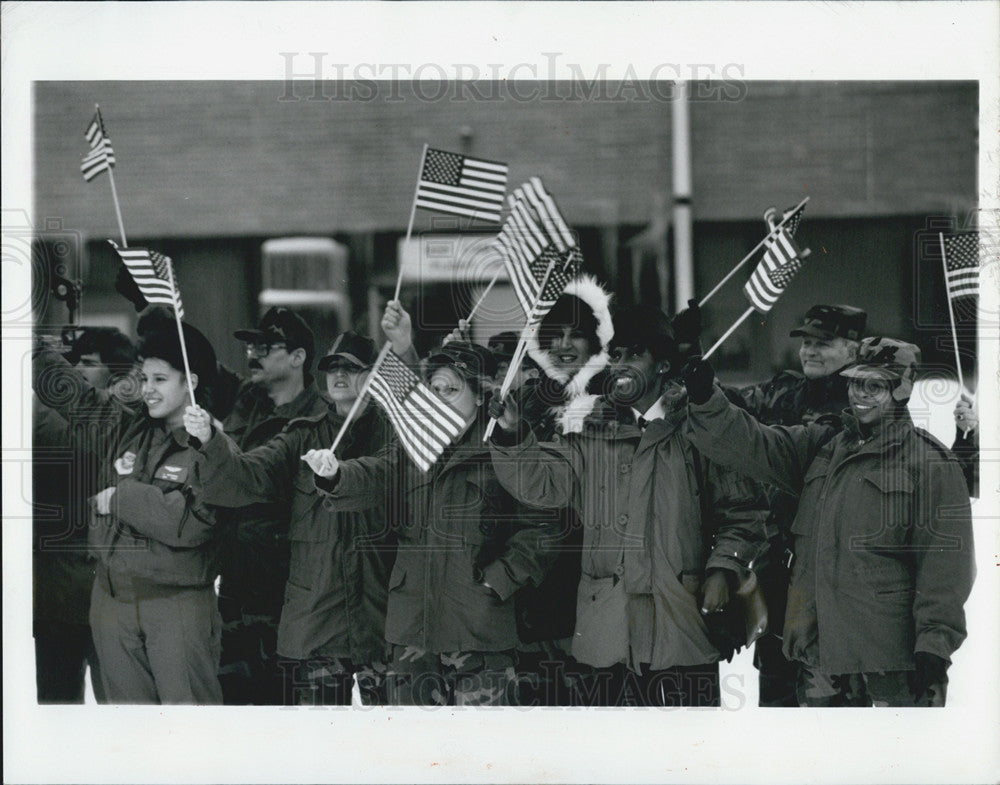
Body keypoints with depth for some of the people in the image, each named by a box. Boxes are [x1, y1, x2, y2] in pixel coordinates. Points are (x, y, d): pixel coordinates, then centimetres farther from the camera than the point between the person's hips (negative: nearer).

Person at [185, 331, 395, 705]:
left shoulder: (391, 434, 6)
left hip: (379, 611, -2)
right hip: (314, 612, 2)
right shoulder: (304, 439, 12)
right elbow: (250, 477, -1)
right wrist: (211, 443, -22)